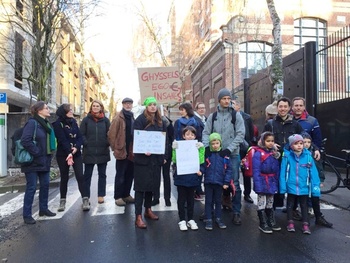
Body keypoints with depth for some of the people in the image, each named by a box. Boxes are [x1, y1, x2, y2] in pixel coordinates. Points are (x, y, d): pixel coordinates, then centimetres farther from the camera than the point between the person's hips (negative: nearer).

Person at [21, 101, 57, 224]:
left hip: (44, 161, 8)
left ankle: (43, 209, 28)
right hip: (33, 161, -8)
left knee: (45, 184, 14)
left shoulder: (46, 123, 12)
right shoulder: (32, 123, -14)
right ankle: (27, 215, 9)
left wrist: (49, 155, 9)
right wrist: (37, 153, -20)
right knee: (31, 187, -2)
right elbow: (25, 140, -24)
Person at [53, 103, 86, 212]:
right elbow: (62, 140, -14)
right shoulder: (58, 124, -6)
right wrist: (69, 153, -21)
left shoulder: (74, 121, 9)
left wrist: (76, 148, -14)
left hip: (76, 153, 4)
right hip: (63, 155, -3)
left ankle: (85, 200, -1)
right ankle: (62, 201, 18)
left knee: (80, 176, -4)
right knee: (64, 178, 4)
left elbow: (79, 137, 3)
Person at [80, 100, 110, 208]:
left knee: (102, 174, 10)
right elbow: (81, 134, 0)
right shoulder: (86, 119, 3)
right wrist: (86, 144, -11)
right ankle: (86, 197, 9)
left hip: (103, 152, 2)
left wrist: (107, 143, -7)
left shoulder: (105, 120, 6)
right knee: (87, 175, 2)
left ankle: (101, 195, 22)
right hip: (89, 152, -1)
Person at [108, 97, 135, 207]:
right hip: (122, 151, -7)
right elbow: (111, 134, -11)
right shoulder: (118, 118, -7)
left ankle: (126, 195, 25)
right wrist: (115, 148, -9)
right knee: (120, 175, 1)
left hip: (131, 152, 7)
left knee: (130, 174, 13)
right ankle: (118, 197, 11)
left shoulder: (132, 118, 15)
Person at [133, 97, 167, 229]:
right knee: (141, 186, -3)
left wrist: (164, 156, 9)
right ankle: (138, 217, 2)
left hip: (156, 158, 6)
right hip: (143, 158, -6)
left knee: (152, 184, 15)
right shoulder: (140, 120, -6)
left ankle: (148, 210, 31)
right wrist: (143, 151, -26)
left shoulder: (160, 121, 11)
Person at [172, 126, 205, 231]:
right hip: (181, 176, -1)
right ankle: (182, 220, 20)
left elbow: (201, 161, -1)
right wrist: (175, 149, -18)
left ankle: (190, 219, 27)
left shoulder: (198, 146, 0)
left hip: (193, 177, 2)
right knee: (181, 198, 8)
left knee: (190, 198, 14)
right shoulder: (179, 146, -4)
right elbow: (175, 160, -9)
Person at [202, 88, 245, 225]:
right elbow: (206, 133, 6)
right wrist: (207, 146, -12)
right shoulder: (212, 116, 8)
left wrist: (229, 149, -15)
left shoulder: (236, 115, 1)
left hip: (232, 154, -2)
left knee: (235, 184, 0)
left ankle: (236, 212, 11)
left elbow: (240, 134, -6)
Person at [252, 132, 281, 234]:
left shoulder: (275, 154, 6)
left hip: (272, 183, 6)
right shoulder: (258, 154, -15)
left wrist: (277, 183, 5)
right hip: (263, 183, -6)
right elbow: (256, 171, -18)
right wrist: (258, 186, -22)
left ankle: (271, 222, 33)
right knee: (262, 204, 7)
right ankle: (263, 224, 20)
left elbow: (277, 170, 9)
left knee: (270, 204, 20)